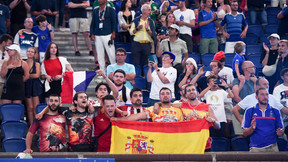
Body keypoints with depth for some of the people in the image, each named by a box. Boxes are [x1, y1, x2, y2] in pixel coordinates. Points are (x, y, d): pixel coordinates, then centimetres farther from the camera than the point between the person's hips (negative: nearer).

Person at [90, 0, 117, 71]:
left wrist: (113, 33, -7)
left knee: (111, 54, -7)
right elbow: (92, 23, 15)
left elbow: (114, 22, 3)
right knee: (100, 54, 2)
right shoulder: (95, 11, 15)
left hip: (107, 35, -3)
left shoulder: (110, 10, 6)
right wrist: (92, 34, 4)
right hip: (97, 36, 3)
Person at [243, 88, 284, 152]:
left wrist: (280, 132, -12)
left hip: (272, 148, 1)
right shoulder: (249, 111, 5)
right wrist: (252, 128, -16)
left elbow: (281, 132, 10)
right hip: (255, 148, -1)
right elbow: (245, 133, 3)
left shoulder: (275, 112, 10)